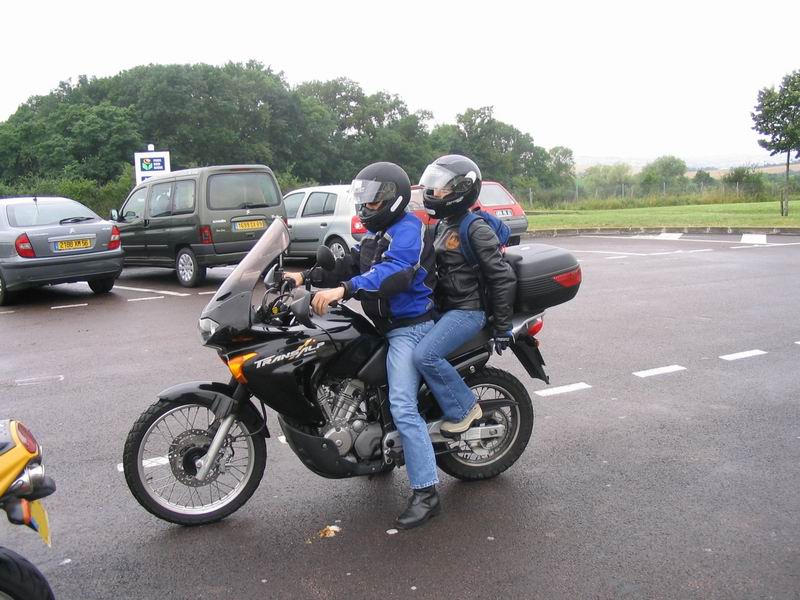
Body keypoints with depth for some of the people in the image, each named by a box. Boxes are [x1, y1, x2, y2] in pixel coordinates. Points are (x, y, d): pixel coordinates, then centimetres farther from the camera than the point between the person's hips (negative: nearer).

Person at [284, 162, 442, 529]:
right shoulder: (376, 233, 20)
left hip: (409, 326, -11)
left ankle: (426, 493, -15)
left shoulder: (407, 229, -14)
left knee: (402, 407, -19)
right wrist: (306, 276, 0)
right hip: (384, 326, 11)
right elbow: (349, 265, 14)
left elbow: (394, 272, -33)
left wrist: (343, 289, -46)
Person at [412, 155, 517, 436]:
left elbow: (503, 278, -16)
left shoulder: (476, 229, -14)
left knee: (424, 355, -27)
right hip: (446, 308, 10)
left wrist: (502, 326, -16)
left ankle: (463, 408, -8)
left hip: (469, 310, -10)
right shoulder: (443, 225, 13)